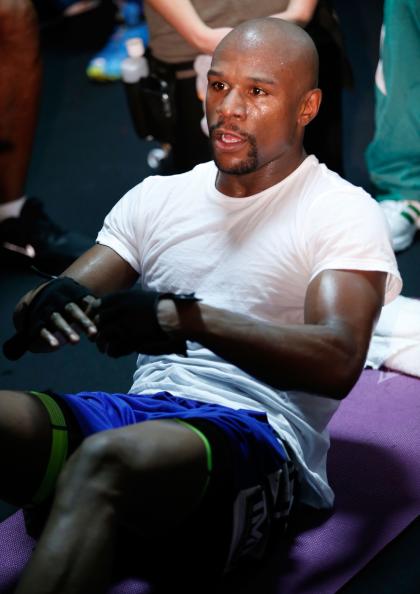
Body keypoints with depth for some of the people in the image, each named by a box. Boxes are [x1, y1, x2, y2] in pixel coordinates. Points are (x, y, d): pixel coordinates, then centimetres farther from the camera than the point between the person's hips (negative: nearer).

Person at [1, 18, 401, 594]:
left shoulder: (344, 212, 4)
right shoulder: (157, 197, 20)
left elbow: (338, 363, -13)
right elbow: (58, 302, 15)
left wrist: (187, 318, -27)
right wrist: (48, 304, -13)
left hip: (256, 433, -5)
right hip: (140, 411, 5)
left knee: (103, 460, -38)